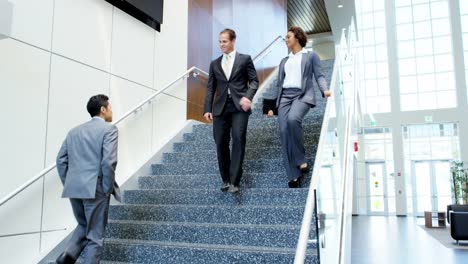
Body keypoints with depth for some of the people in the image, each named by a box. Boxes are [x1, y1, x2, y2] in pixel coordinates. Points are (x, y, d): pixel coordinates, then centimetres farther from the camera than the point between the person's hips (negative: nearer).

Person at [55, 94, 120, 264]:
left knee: (83, 226, 26)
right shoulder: (109, 129, -6)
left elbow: (61, 160, 11)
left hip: (74, 189, 6)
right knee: (95, 235, 6)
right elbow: (108, 161, -17)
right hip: (96, 189, -6)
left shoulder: (74, 131, 13)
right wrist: (108, 188, -8)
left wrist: (68, 184, 16)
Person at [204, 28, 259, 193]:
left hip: (239, 106, -3)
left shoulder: (245, 59, 9)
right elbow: (210, 88, 14)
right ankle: (225, 180, 15)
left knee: (238, 139, -16)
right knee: (221, 143, 1)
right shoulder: (215, 64, 17)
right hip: (220, 107, 4)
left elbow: (254, 81, 4)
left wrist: (248, 97, -14)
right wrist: (207, 109, 4)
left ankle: (234, 181, -13)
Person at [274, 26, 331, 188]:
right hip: (285, 97, 5)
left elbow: (319, 75, 5)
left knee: (293, 119, -36)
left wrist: (325, 90, -16)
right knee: (284, 132, -14)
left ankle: (300, 159, -17)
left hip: (303, 95, -5)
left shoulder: (311, 56, 15)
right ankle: (294, 175, -12)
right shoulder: (284, 61, 27)